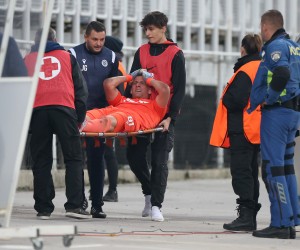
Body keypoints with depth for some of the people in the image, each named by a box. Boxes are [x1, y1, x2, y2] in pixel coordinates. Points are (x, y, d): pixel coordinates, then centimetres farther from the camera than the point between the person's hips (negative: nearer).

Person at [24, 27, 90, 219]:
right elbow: (81, 88, 17)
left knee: (41, 160, 5)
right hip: (64, 107, -1)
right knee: (74, 158, 1)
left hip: (37, 109, 1)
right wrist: (80, 117, 18)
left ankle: (43, 208, 1)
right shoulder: (67, 57, 23)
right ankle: (74, 205, -10)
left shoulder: (27, 59, 24)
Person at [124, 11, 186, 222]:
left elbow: (179, 89, -5)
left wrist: (170, 117, -14)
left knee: (160, 160, -6)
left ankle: (156, 205, -2)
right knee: (134, 155, 2)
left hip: (164, 116, -4)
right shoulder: (141, 52, 12)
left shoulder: (175, 54, -1)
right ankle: (149, 192, 24)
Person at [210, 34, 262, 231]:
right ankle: (251, 217, 15)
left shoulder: (245, 72, -15)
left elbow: (235, 101, -21)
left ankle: (246, 215, -14)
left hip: (241, 129, -9)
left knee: (241, 172, -8)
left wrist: (225, 97, -2)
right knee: (251, 172, 12)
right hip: (256, 130, 9)